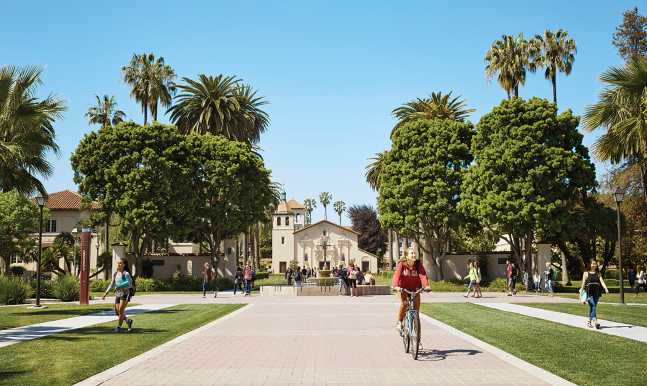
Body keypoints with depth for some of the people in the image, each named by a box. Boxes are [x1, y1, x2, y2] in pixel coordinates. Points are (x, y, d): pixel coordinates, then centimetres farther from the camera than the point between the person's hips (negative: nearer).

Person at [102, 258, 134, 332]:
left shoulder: (126, 273, -10)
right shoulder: (115, 274, 9)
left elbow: (130, 285, -11)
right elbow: (111, 284, 14)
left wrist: (122, 288, -26)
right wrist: (105, 293, 8)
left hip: (125, 294, -7)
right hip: (118, 295, 7)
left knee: (120, 310, -12)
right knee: (117, 312, 4)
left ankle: (119, 328, -4)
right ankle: (128, 321, 26)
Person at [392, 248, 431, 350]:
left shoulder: (418, 264, -11)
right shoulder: (402, 264, -15)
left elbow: (423, 275, -23)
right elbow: (397, 275, -28)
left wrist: (426, 285, -42)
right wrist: (396, 286, -47)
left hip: (415, 290, 2)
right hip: (403, 289, -2)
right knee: (404, 302, -36)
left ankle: (418, 340, 10)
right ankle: (400, 321, -8)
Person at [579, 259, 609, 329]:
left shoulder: (598, 273, 11)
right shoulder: (586, 273, 4)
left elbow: (602, 281, -1)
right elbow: (583, 284, 3)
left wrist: (606, 289, -19)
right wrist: (581, 294, -1)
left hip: (596, 292, 4)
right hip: (589, 292, -3)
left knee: (593, 308, 9)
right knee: (592, 307, -17)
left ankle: (589, 322, 23)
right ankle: (595, 322, -28)